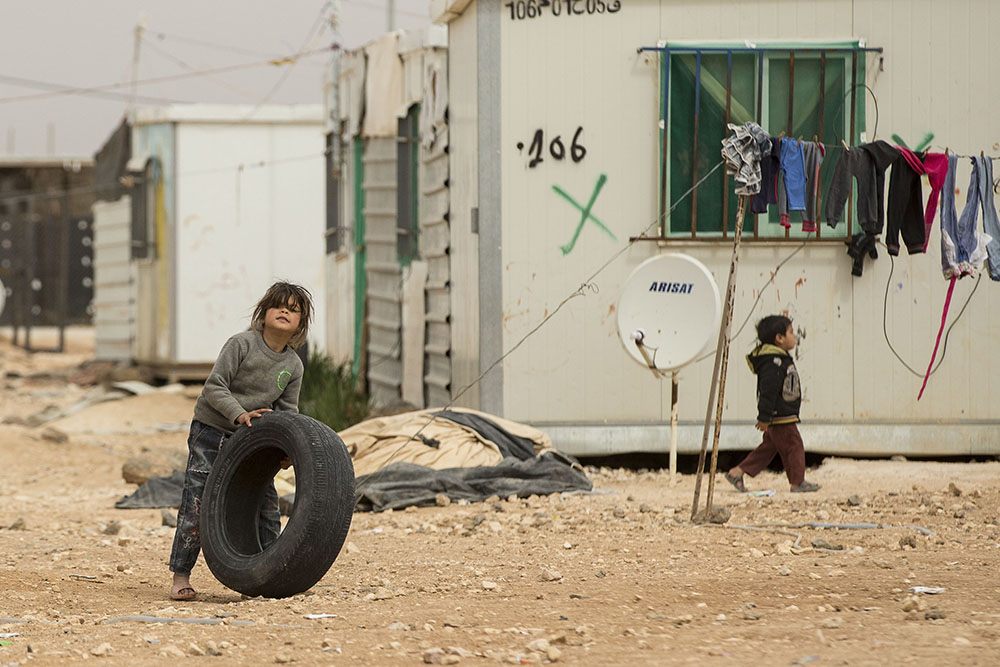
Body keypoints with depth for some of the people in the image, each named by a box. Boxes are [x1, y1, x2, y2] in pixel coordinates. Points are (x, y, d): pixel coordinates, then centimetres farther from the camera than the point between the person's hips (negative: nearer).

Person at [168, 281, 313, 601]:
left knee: (266, 504, 2)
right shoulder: (242, 344, -14)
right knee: (197, 503, -8)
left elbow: (287, 411, 5)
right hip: (211, 432, -5)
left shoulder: (293, 366, 1)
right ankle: (180, 576, -1)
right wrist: (239, 414, -30)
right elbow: (214, 386, -17)